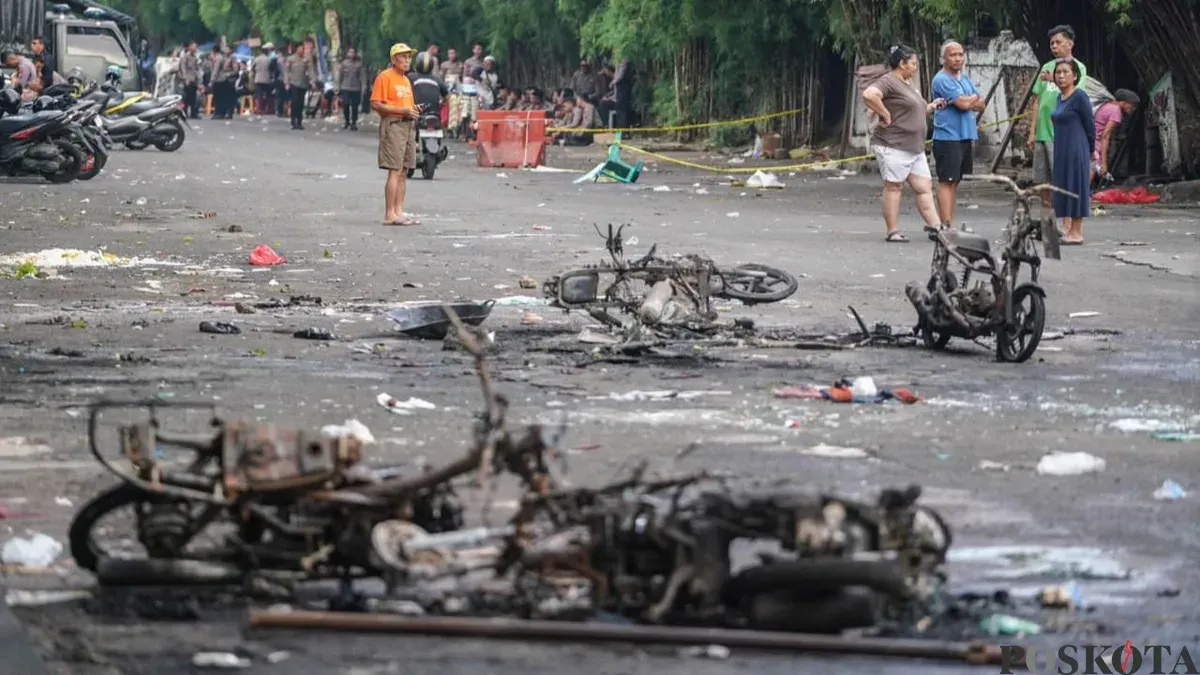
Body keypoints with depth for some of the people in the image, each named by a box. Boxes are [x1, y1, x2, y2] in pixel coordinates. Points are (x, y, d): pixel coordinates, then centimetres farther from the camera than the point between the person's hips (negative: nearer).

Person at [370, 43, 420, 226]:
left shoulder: (406, 80, 21)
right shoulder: (385, 77, -6)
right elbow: (376, 104, -14)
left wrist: (413, 110, 6)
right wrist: (402, 110, -18)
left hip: (408, 125, 9)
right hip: (393, 124, -9)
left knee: (403, 172, 8)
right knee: (395, 171, -12)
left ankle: (399, 212, 11)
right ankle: (389, 215, -11)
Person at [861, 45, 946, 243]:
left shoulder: (908, 84, 21)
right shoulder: (889, 81, -11)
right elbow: (869, 95, -29)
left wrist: (930, 107, 14)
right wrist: (886, 115, -21)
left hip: (915, 147, 10)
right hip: (893, 145, -10)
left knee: (924, 186, 5)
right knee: (893, 186, -4)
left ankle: (934, 225, 4)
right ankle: (893, 232, -1)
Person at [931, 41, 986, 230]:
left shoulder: (966, 80, 17)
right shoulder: (942, 80, -11)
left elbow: (981, 104, 10)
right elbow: (963, 103, -18)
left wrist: (967, 101, -9)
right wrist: (974, 98, 2)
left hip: (966, 137, 9)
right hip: (947, 138, -9)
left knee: (955, 181, 10)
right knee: (946, 181, -9)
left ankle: (948, 223, 14)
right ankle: (947, 224, -13)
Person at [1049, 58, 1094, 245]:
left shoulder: (1080, 97, -12)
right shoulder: (1060, 98, 12)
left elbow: (1090, 127, -7)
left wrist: (1090, 152, 0)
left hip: (1076, 152, -8)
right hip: (1061, 152, 8)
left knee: (1075, 187, -5)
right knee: (1062, 188, 11)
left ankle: (1076, 233, -1)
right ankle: (1067, 229, 19)